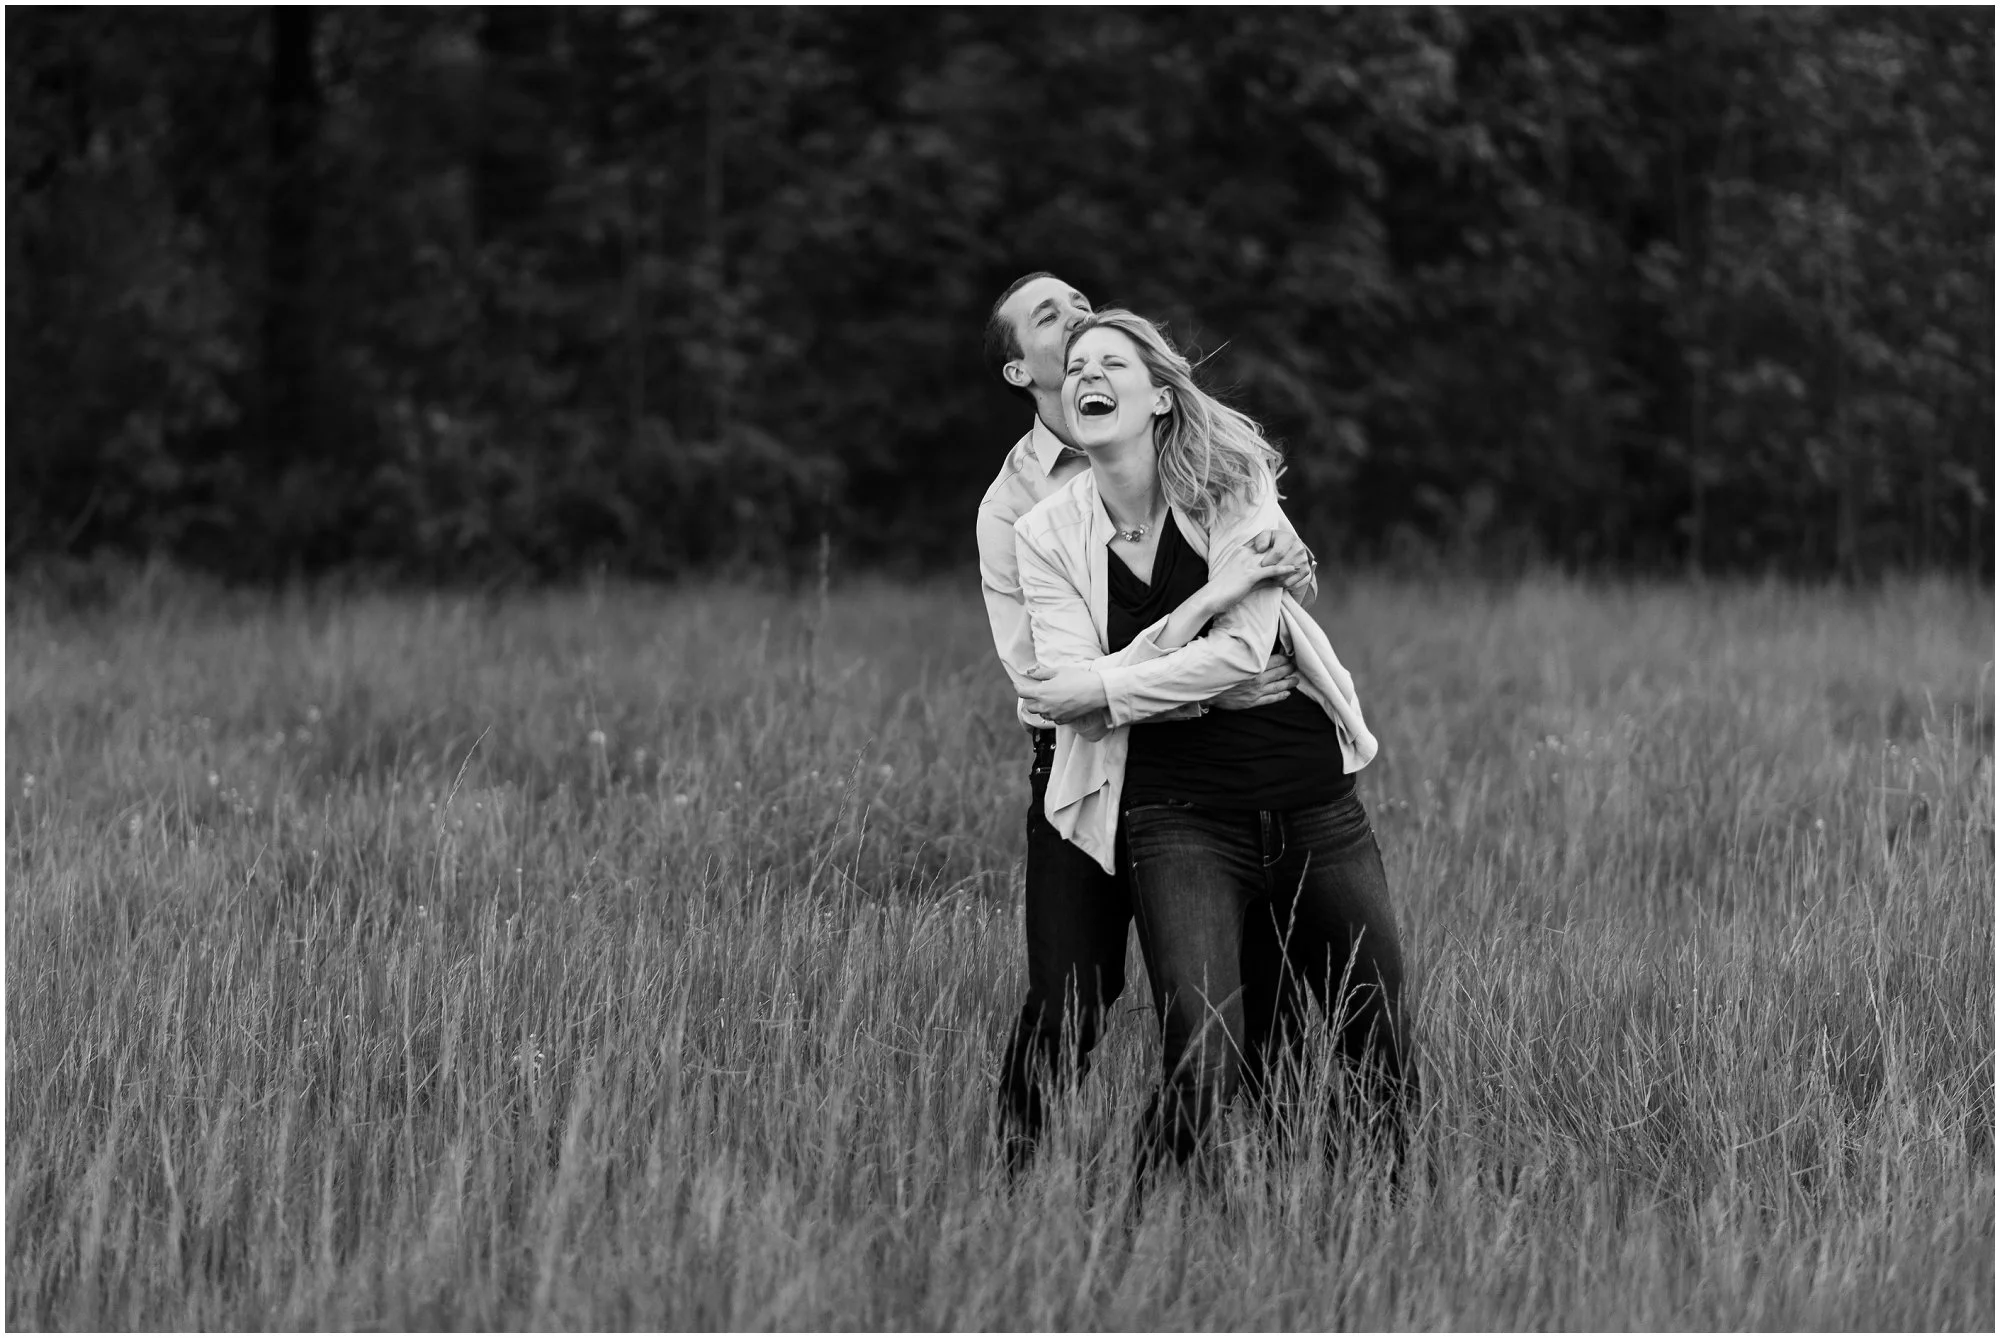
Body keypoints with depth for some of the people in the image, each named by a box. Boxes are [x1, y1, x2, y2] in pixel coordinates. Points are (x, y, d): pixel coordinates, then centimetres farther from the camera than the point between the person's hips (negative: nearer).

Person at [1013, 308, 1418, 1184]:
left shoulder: (1232, 483, -1)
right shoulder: (1047, 534, 2)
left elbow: (1240, 652, -10)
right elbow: (1064, 688, -10)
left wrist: (1102, 690, -12)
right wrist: (1191, 612, -15)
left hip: (1313, 803, 2)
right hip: (1181, 819, -1)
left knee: (1383, 1062, 5)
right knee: (1204, 1065, -18)